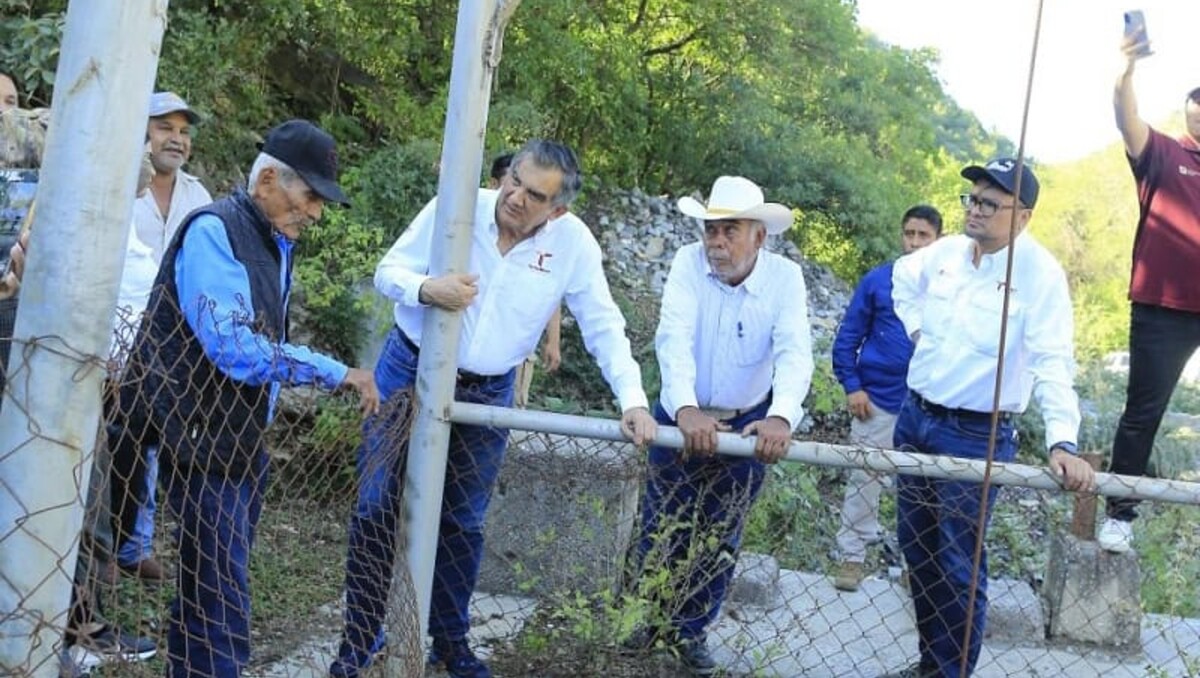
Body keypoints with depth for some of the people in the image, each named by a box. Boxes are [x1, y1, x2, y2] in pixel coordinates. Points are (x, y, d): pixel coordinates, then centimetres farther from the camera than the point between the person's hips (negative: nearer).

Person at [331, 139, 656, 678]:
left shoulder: (573, 243, -13)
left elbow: (603, 326, -9)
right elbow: (388, 270, -9)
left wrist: (633, 400, -19)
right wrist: (426, 288, -32)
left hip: (487, 394, 1)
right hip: (409, 373, -1)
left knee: (462, 523, 12)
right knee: (376, 509, 2)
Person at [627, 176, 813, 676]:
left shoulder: (785, 277, -16)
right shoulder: (689, 262, -17)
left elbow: (795, 352, -28)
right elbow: (674, 337, -29)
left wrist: (781, 416, -47)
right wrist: (685, 408, -45)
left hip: (748, 424, 0)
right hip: (681, 416, 0)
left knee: (720, 538, 11)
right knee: (661, 529, 9)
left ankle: (690, 630, 29)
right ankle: (651, 618, 30)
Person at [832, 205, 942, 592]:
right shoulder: (878, 280, -2)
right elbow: (848, 337, 1)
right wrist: (852, 387, -6)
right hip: (877, 399, 0)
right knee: (864, 478, 6)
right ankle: (852, 556, 18)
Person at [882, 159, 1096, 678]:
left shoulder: (1040, 274, -16)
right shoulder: (947, 251, 3)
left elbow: (1053, 363, -25)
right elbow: (904, 275, 27)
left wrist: (1063, 443, -35)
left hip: (976, 436, -7)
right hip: (914, 418, 7)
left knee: (958, 566, -3)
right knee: (917, 549, 16)